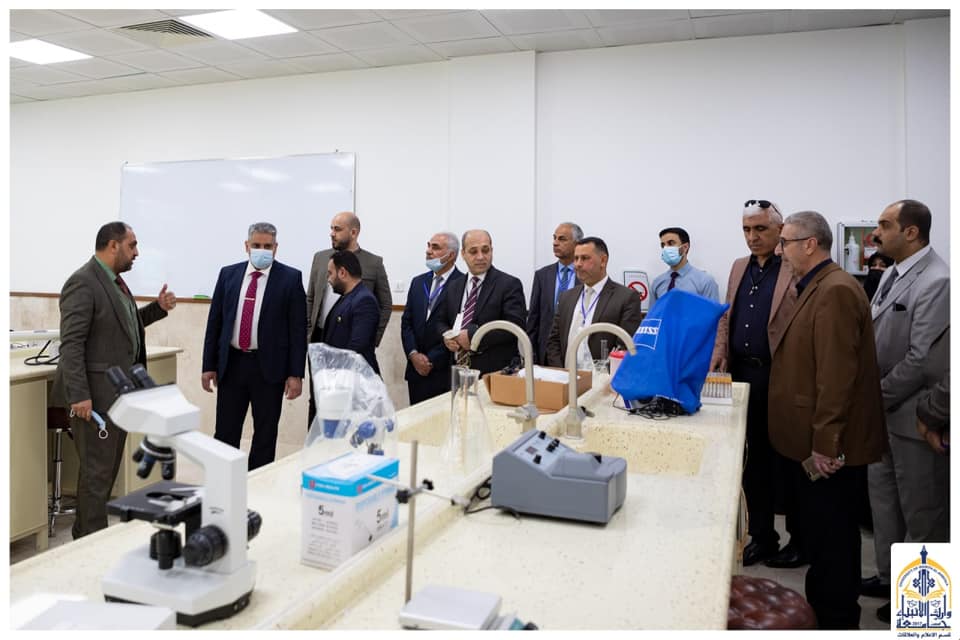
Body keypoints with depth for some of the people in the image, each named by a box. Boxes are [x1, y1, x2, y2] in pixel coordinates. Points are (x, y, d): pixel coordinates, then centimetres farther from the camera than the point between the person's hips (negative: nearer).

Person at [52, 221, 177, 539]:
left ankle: (85, 533, 30)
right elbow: (71, 343, -21)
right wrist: (79, 395, -25)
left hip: (117, 391, 10)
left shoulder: (113, 280, 13)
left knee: (109, 466, 17)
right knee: (97, 470, -2)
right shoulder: (83, 282, -17)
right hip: (95, 393, -10)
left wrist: (158, 307, 9)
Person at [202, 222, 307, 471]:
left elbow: (298, 328, -6)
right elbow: (214, 322, 8)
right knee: (225, 432, 9)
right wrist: (208, 365, 5)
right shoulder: (228, 274, 6)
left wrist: (295, 374, -10)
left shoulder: (290, 278, -4)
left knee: (265, 434, 8)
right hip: (231, 364, 3)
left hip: (269, 366, -2)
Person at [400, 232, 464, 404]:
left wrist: (432, 361, -11)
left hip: (446, 372, -5)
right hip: (416, 370, 6)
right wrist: (414, 355, -3)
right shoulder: (418, 282, 13)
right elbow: (406, 322, 11)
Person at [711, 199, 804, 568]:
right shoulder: (739, 268, 14)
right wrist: (720, 353, 5)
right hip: (742, 373, 6)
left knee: (786, 461, 6)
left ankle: (800, 539, 23)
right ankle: (761, 536, 27)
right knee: (754, 459, 14)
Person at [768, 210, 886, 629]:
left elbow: (836, 375, -23)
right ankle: (837, 610, 35)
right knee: (830, 532, 20)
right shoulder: (816, 287, 13)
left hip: (826, 447, -10)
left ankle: (835, 619, 15)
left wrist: (824, 445, -21)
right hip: (815, 440, 10)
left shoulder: (835, 290, -18)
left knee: (828, 537, 1)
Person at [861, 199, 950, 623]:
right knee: (882, 492, 19)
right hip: (885, 406, 9)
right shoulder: (892, 273, 8)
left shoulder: (935, 282, -20)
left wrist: (878, 397, -14)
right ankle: (889, 575, 35)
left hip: (913, 412, -9)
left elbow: (922, 358, -22)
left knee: (921, 509, 6)